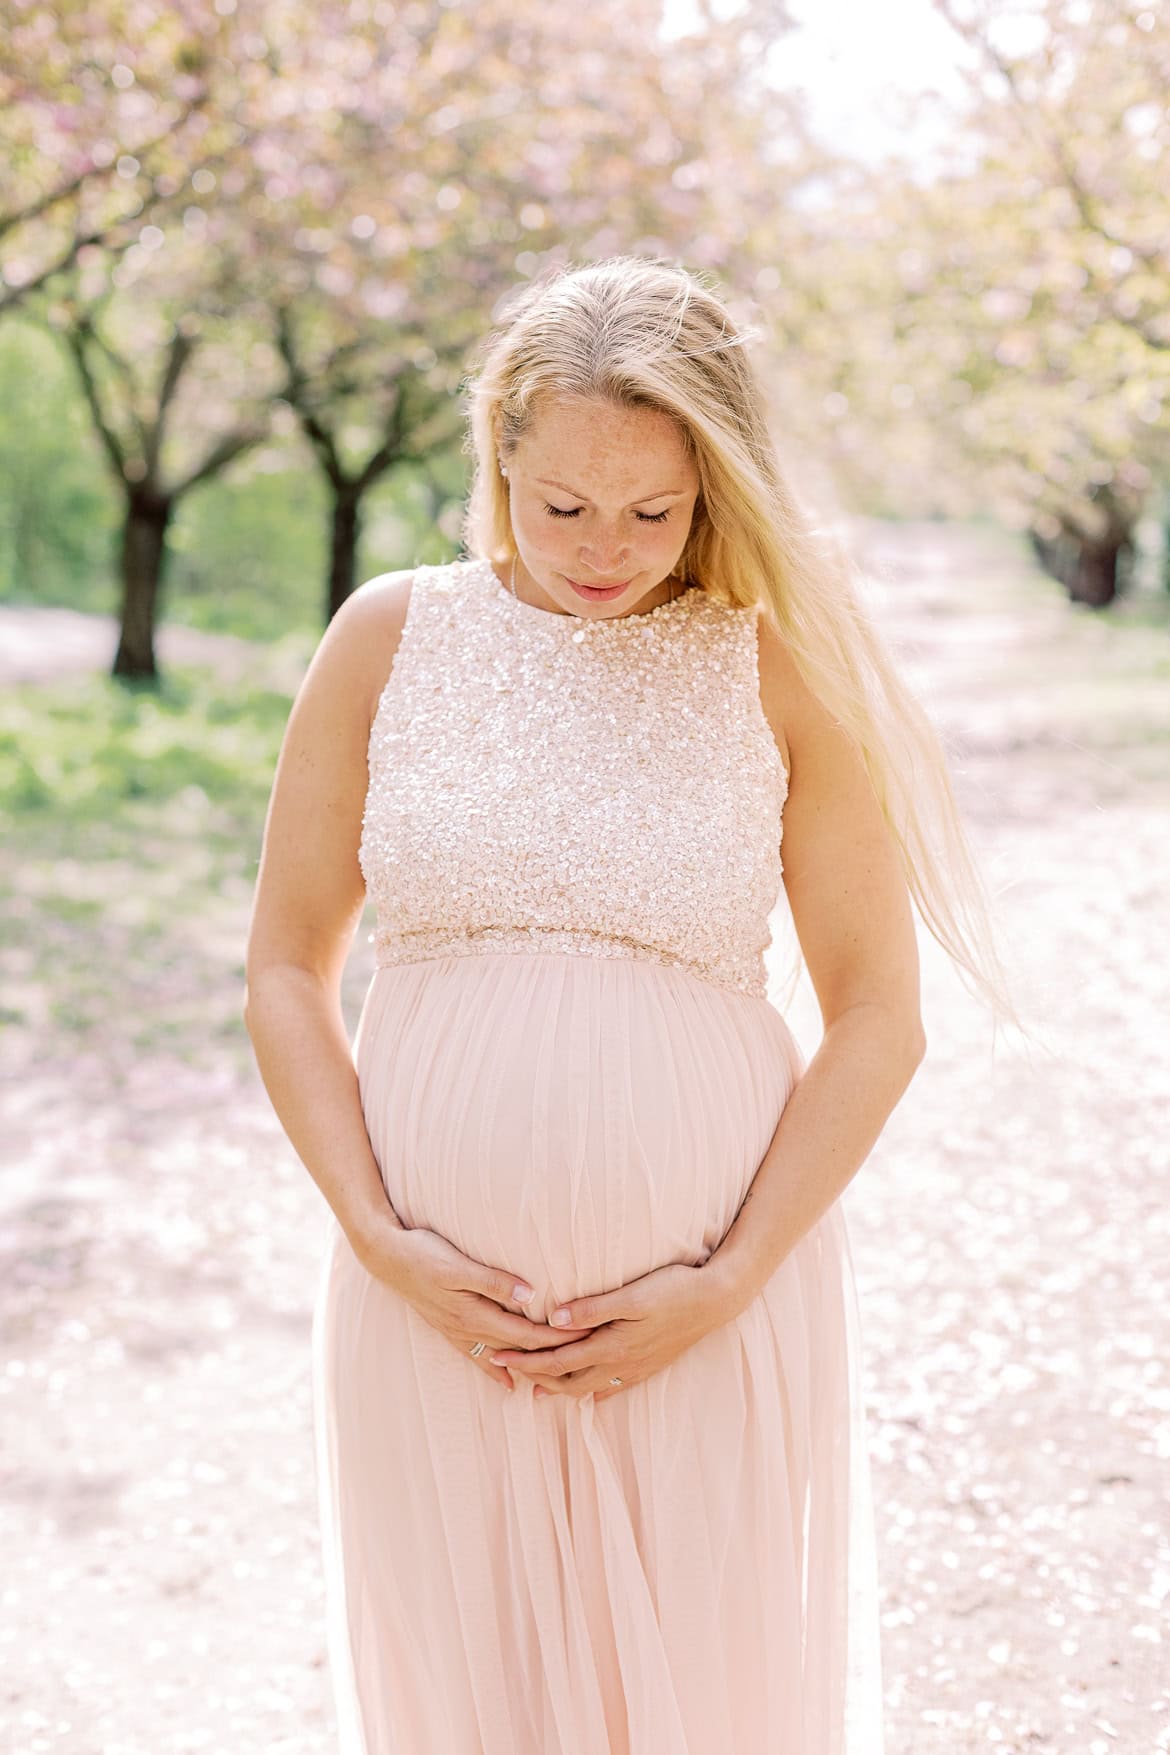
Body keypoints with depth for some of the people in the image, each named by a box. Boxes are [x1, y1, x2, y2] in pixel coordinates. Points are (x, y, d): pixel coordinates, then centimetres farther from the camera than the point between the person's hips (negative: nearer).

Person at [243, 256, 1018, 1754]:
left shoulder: (778, 668, -3)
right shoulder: (389, 639, 1)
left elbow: (878, 1017, -2)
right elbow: (287, 968, 4)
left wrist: (729, 1280, -10)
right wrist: (381, 1239, -6)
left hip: (708, 1305, -1)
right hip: (440, 1304, 1)